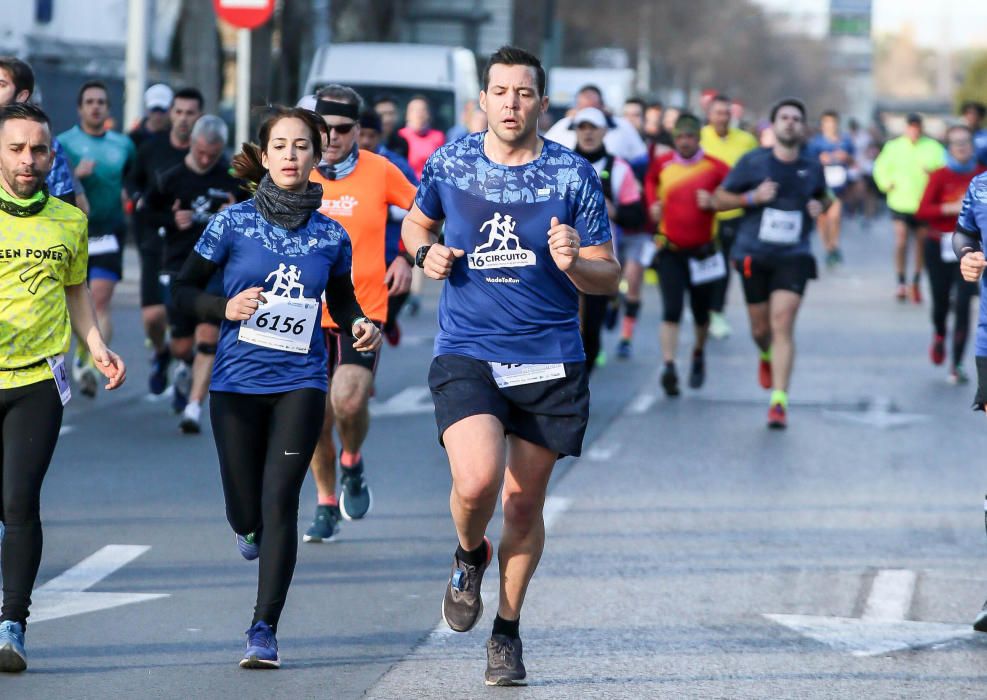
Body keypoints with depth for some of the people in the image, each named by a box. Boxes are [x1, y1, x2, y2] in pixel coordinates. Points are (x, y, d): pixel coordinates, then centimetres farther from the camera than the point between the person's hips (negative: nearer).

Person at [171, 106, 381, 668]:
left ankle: (265, 631, -6)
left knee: (279, 505, -12)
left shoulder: (330, 236, 2)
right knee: (247, 512, 7)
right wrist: (226, 308, -16)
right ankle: (253, 530, 47)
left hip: (299, 384, 0)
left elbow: (342, 299, 18)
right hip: (237, 383, 0)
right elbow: (184, 290, 3)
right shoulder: (234, 222, -3)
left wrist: (360, 325, -4)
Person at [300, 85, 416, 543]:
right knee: (317, 418, 4)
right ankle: (326, 505, 24)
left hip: (364, 309, -2)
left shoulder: (380, 171, -2)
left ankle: (352, 463, 12)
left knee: (349, 400, -21)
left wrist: (405, 257, 4)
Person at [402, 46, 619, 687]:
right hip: (466, 354, 0)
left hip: (550, 362, 1)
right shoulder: (450, 164, 3)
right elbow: (416, 223, 23)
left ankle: (508, 632, 27)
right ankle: (470, 556, 13)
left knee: (525, 504, 7)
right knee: (477, 481, -22)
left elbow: (610, 278, 1)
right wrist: (427, 253, 0)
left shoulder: (573, 175, -2)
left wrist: (574, 263, -21)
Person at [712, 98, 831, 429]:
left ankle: (779, 401, -15)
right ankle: (767, 357, 48)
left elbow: (824, 196, 26)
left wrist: (820, 206, 1)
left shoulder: (812, 168, 6)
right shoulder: (752, 162, -1)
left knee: (782, 324, -14)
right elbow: (719, 199, 2)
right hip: (754, 254, 0)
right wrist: (752, 197, -15)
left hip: (793, 256, 0)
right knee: (760, 329, 9)